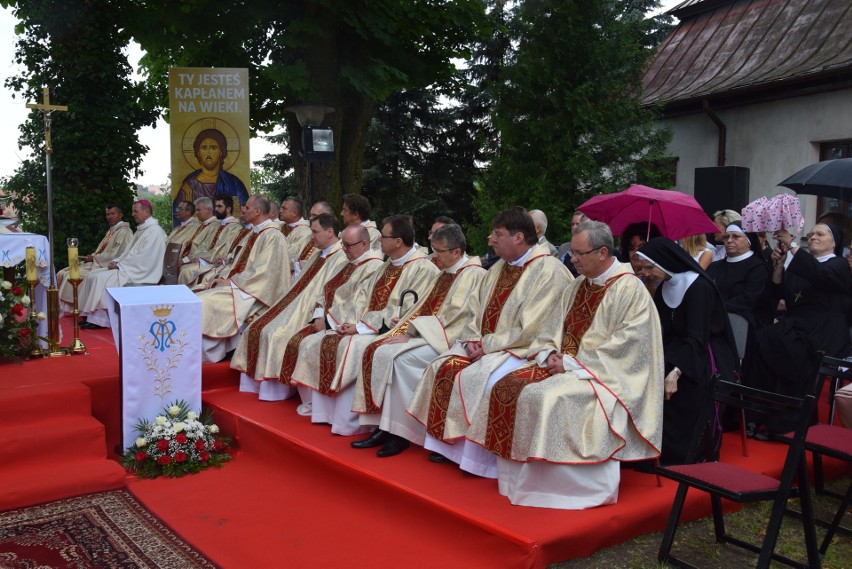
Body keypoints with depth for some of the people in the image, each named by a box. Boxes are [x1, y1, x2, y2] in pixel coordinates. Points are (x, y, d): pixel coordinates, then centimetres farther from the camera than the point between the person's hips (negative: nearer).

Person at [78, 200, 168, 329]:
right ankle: (93, 317, -4)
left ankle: (98, 319, -14)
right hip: (128, 268, 10)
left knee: (102, 278, -22)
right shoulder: (141, 230, 20)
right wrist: (116, 261, 2)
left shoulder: (154, 231, -13)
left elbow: (144, 257, -21)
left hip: (140, 272, -10)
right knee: (93, 275, 0)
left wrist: (119, 265, -17)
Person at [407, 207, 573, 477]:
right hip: (487, 346, 9)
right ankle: (445, 442, 1)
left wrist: (487, 345, -16)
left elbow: (530, 331, -20)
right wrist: (473, 339, -3)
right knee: (445, 366, -7)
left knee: (475, 376, -29)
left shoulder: (548, 271, -15)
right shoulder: (500, 267, 13)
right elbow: (480, 309, 17)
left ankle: (476, 458, -16)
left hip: (527, 349, -9)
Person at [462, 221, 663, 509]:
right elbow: (558, 328, 18)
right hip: (564, 364, 8)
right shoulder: (578, 286, 14)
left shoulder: (630, 289, -11)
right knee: (509, 385, -10)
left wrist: (572, 363, -19)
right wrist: (550, 353, -5)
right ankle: (514, 476, -5)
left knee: (546, 396, -32)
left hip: (604, 374, -8)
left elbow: (627, 344, -18)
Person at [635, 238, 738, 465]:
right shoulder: (664, 288, 9)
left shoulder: (699, 287, -15)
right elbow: (658, 329, 10)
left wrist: (676, 372, -31)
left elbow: (697, 338, -21)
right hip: (675, 354, 7)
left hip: (701, 362, -6)